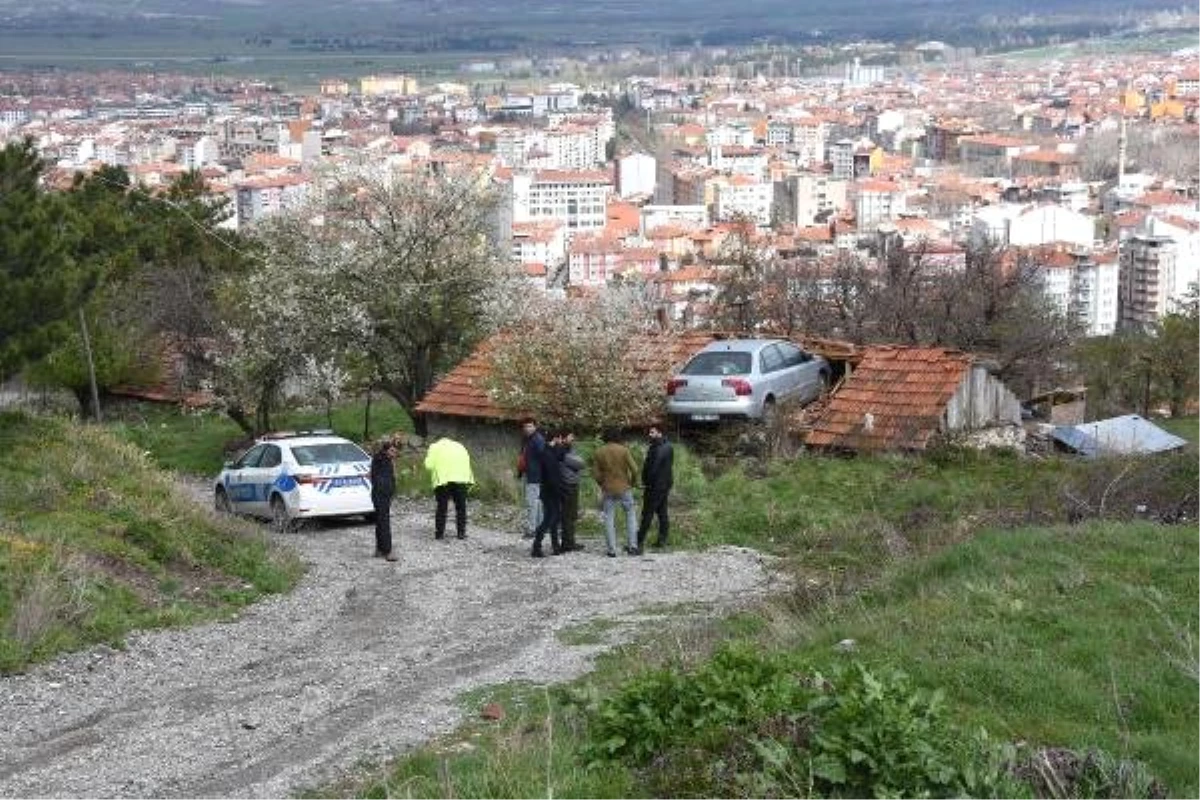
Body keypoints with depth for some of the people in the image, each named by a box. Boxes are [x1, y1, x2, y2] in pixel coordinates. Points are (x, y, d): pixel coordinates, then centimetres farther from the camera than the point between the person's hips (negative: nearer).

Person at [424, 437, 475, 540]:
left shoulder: (435, 447, 13)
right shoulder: (459, 446, 24)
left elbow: (429, 465, -1)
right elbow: (467, 462, 13)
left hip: (443, 480, -2)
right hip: (461, 479, 2)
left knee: (442, 507, 5)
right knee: (461, 507, 10)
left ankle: (439, 533, 7)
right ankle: (461, 532, 11)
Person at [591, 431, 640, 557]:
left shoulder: (598, 452, -1)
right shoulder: (624, 450, -6)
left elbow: (595, 473, -2)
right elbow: (634, 469, -9)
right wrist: (631, 483, 7)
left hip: (608, 490, 1)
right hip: (624, 488, -1)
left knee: (609, 520, 6)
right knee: (630, 515, 14)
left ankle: (612, 550, 3)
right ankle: (633, 546, 11)